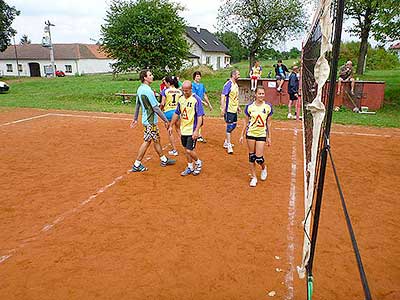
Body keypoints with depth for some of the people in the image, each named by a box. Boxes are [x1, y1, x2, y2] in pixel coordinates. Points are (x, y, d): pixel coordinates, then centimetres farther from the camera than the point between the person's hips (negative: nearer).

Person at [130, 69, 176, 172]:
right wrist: (165, 120, -16)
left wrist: (135, 119, 22)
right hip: (150, 121, -10)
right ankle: (136, 165, 9)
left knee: (156, 139, 18)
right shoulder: (148, 91, -22)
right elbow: (156, 108, -22)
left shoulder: (140, 89, 7)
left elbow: (137, 105, 14)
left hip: (148, 120, 10)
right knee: (147, 142, 0)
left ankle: (164, 160, 31)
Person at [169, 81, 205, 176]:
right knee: (186, 150, 14)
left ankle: (198, 163, 20)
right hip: (183, 130, 7)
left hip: (192, 130, -6)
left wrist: (196, 130, -23)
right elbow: (176, 114, 17)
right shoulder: (181, 99, 7)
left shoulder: (196, 99, -13)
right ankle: (190, 167, 30)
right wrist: (171, 126, 18)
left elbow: (200, 116, -16)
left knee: (189, 150, -8)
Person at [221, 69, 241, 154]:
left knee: (234, 125, 15)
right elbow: (223, 96, -20)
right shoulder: (228, 84, -15)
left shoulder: (236, 84, 13)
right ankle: (229, 145, 4)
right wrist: (223, 108, -26)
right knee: (229, 126, -5)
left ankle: (226, 142, 29)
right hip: (229, 109, -9)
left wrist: (238, 107, 22)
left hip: (234, 109, 9)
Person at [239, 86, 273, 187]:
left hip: (262, 134, -1)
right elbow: (246, 121, 5)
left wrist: (269, 137, 4)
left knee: (259, 158, -6)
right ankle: (254, 177, 21)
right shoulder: (249, 106, -2)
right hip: (250, 133, 1)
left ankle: (263, 168, 30)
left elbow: (268, 123, 4)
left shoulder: (268, 107, -2)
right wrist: (242, 135, 4)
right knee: (251, 156, 7)